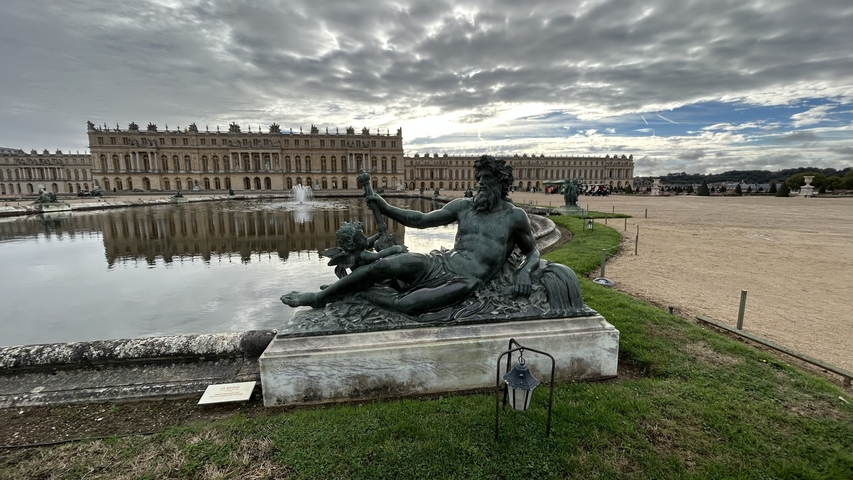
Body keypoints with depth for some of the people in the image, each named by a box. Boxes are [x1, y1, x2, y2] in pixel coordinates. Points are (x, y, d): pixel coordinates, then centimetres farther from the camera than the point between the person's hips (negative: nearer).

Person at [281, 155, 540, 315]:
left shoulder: (515, 216, 4)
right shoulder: (463, 205, 12)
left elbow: (533, 251, 15)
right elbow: (421, 220, 13)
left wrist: (524, 271, -8)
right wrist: (385, 207, 6)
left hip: (466, 282, -4)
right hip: (440, 263, 4)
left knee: (407, 304, -32)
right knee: (384, 264, -20)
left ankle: (363, 293, -4)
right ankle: (320, 297, -2)